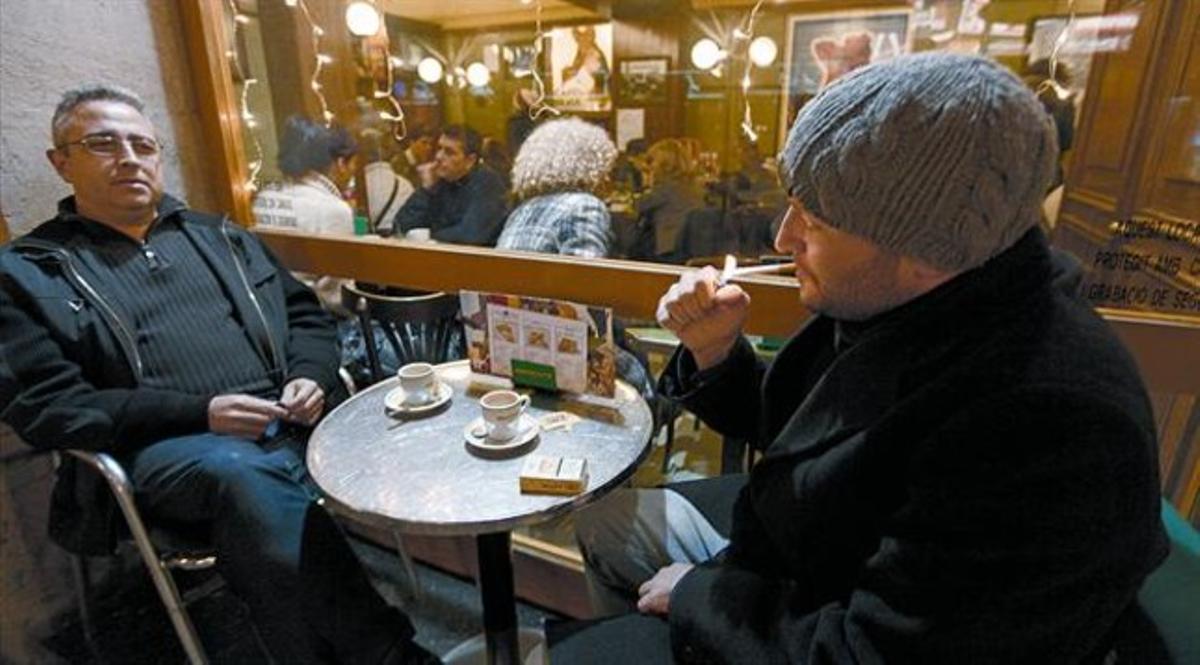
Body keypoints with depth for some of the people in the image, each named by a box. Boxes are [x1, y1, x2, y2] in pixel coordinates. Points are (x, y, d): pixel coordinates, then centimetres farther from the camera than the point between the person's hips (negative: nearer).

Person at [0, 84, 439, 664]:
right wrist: (199, 413, -13)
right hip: (160, 448, -3)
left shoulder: (218, 236, 23)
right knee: (243, 475, -36)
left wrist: (309, 377, -1)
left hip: (287, 425, 4)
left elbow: (305, 314, 22)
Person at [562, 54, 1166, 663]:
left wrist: (699, 594, -16)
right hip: (781, 540, 7)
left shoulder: (1044, 428, -36)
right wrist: (714, 352, -14)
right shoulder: (897, 300, -10)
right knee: (605, 525, 17)